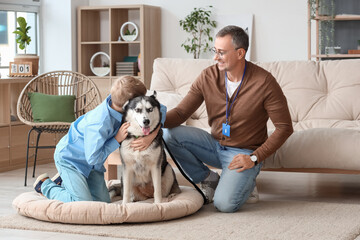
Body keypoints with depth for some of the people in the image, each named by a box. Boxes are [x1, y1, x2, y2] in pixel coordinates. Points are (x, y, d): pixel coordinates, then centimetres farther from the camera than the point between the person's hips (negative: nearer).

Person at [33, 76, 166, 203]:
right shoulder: (98, 124, -39)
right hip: (69, 158, -8)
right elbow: (92, 158, -30)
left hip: (91, 160, 8)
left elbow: (161, 109, -13)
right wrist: (117, 139, -30)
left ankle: (63, 181, 24)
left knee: (103, 201, 5)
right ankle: (45, 184, 7)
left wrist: (151, 136, -28)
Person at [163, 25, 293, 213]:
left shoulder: (264, 82, -17)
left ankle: (246, 183, 11)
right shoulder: (208, 76, -6)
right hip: (215, 145, 4)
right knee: (168, 134, -19)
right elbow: (181, 112, -6)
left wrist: (255, 158, -18)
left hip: (244, 152, -4)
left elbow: (284, 127, -12)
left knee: (224, 204, -27)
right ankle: (208, 179, 2)